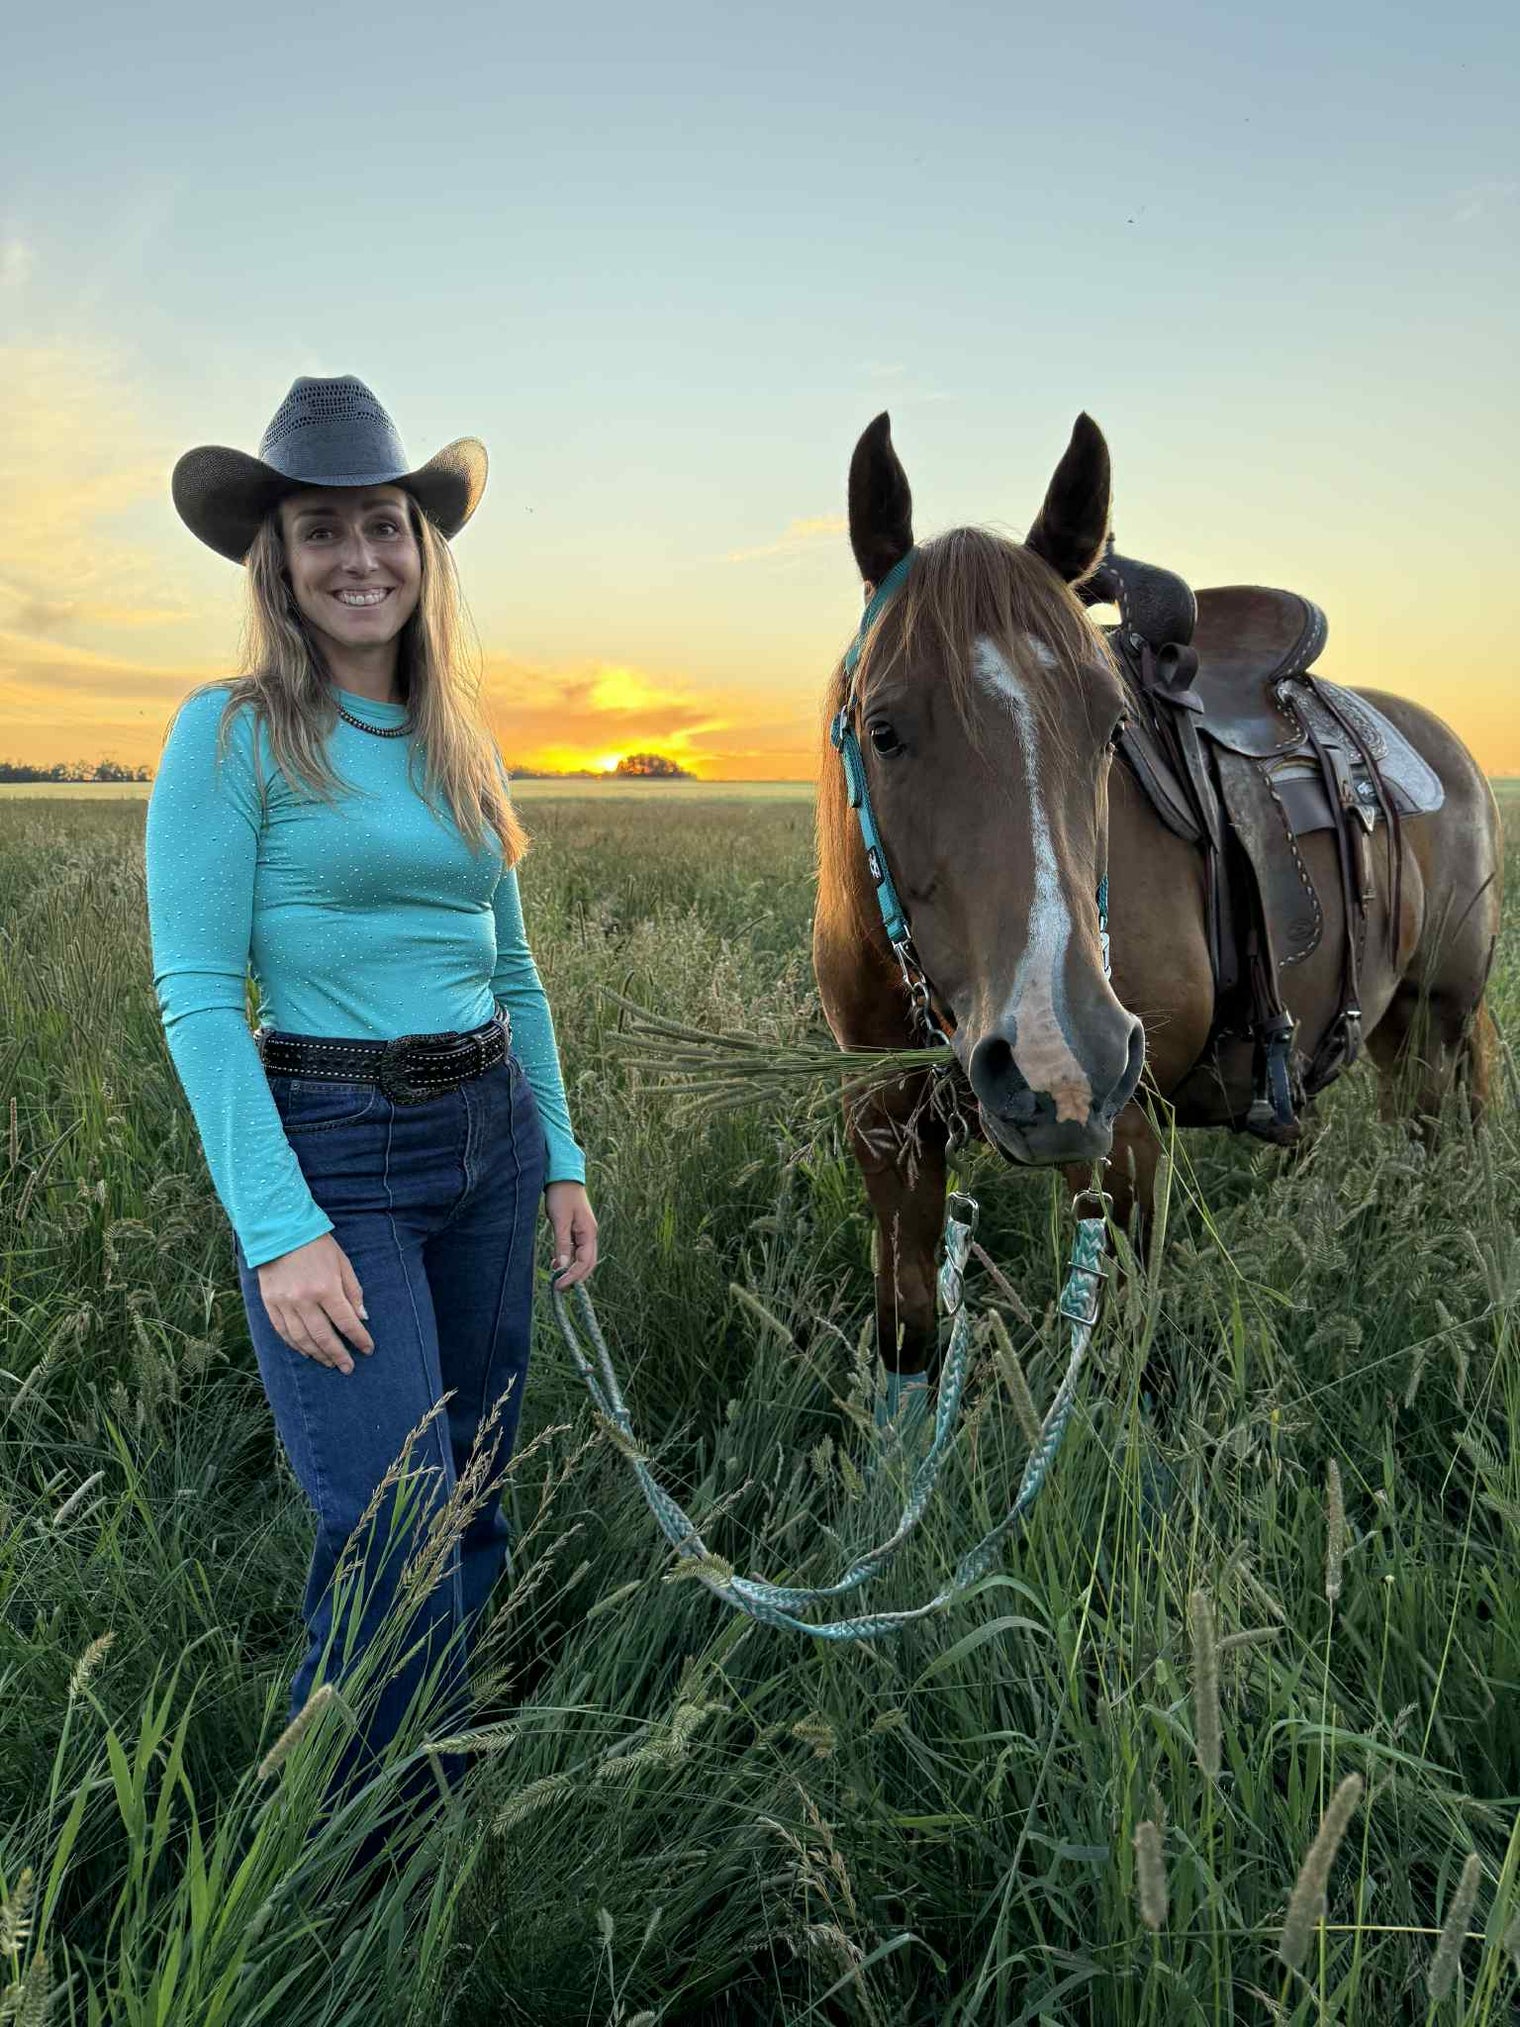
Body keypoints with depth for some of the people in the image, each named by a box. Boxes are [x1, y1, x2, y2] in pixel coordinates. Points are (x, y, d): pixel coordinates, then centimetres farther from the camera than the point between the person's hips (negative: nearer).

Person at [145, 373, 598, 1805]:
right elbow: (196, 1000, -12)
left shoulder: (458, 743, 11)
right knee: (397, 1538, -8)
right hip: (332, 1153, -6)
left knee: (476, 1512, 15)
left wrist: (561, 1161, 14)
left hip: (489, 1137, 6)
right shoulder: (230, 735, -6)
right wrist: (278, 1231, -19)